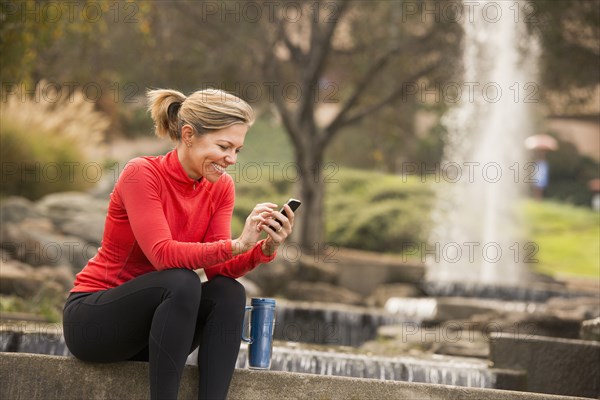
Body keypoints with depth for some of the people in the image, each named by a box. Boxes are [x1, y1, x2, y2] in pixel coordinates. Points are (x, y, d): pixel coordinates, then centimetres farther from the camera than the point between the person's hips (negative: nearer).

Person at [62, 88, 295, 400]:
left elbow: (218, 268, -8)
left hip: (151, 322, 6)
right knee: (182, 283, -32)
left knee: (229, 292, -21)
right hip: (91, 318, -6)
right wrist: (237, 244, -37)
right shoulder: (142, 173, -19)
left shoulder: (220, 188, -1)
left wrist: (265, 248, -26)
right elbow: (163, 255, -29)